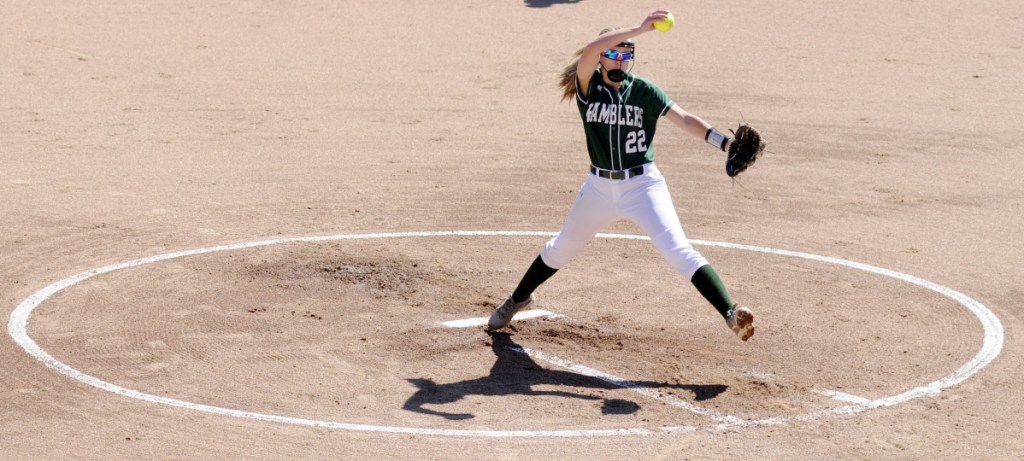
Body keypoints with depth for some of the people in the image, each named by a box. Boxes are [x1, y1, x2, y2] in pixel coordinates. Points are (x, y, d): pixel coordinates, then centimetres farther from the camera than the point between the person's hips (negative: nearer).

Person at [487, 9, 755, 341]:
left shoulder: (644, 91, -6)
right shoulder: (587, 86, -6)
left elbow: (685, 120, -14)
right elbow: (589, 52, -27)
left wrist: (726, 143, -30)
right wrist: (640, 29, -37)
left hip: (642, 185, -2)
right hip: (599, 187, 2)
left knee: (678, 251, -19)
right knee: (561, 249, 21)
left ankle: (730, 314, -28)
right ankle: (519, 299, 45)